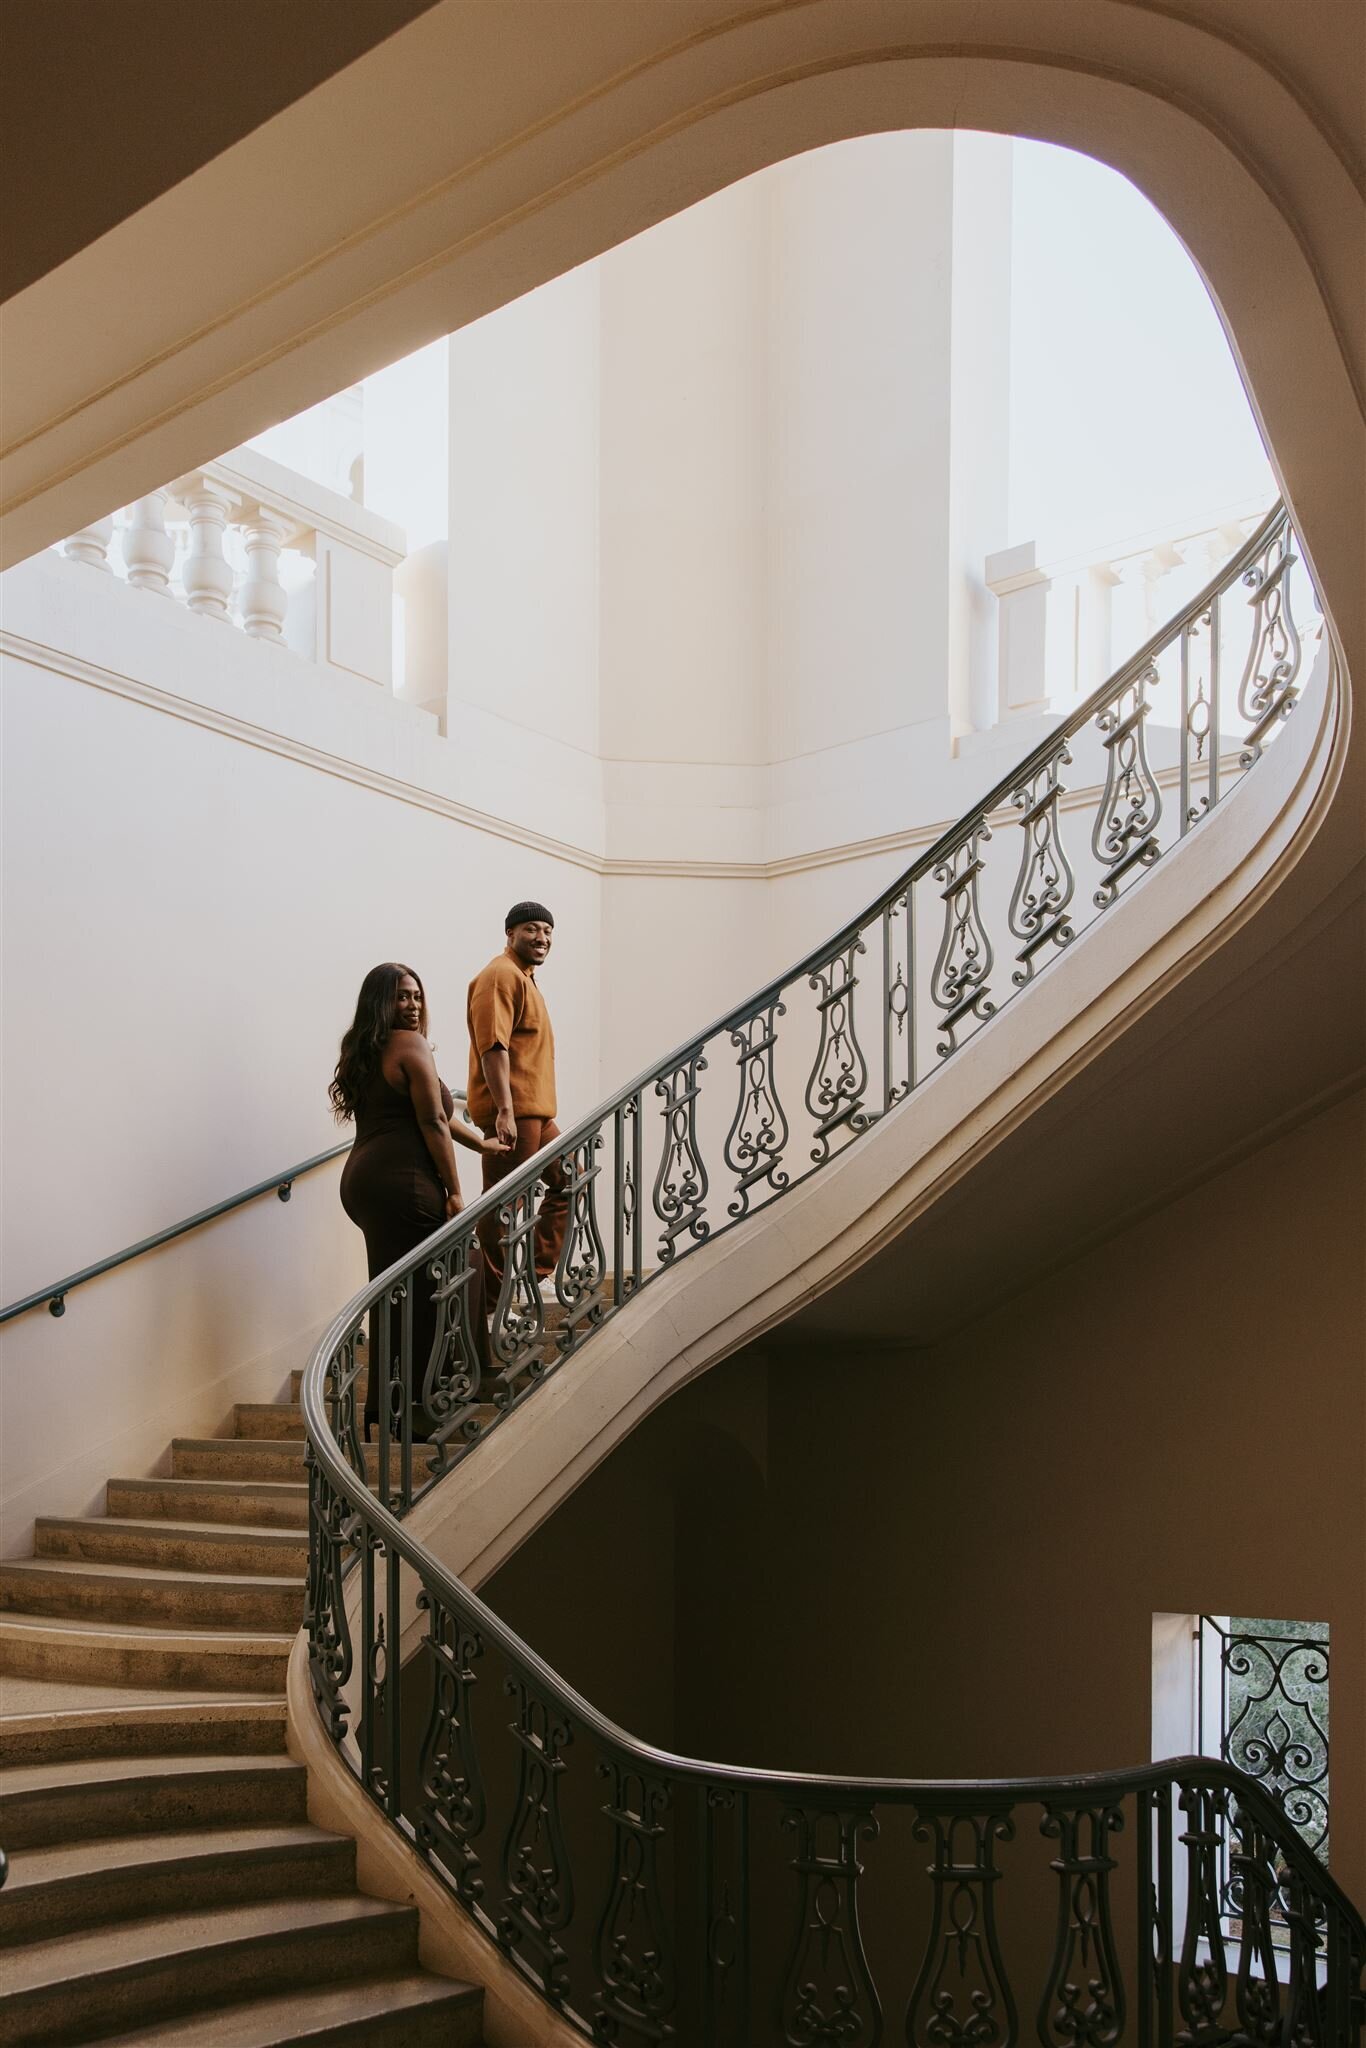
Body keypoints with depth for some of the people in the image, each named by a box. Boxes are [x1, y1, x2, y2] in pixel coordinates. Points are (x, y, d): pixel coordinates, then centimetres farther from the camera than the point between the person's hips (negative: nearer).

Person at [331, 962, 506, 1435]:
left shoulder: (362, 1052, 21)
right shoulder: (410, 1045, -6)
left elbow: (433, 1110, 29)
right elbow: (433, 1123, -11)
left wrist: (480, 1142, 36)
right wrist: (454, 1190, -6)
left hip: (363, 1180, 10)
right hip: (401, 1183, -10)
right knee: (415, 1295, -5)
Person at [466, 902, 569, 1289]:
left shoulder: (524, 977, 22)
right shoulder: (501, 974, -11)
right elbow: (492, 1046, -21)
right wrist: (505, 1110, -27)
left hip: (536, 1111, 11)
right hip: (511, 1112, -11)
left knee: (569, 1181, 17)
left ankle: (538, 1271, 21)